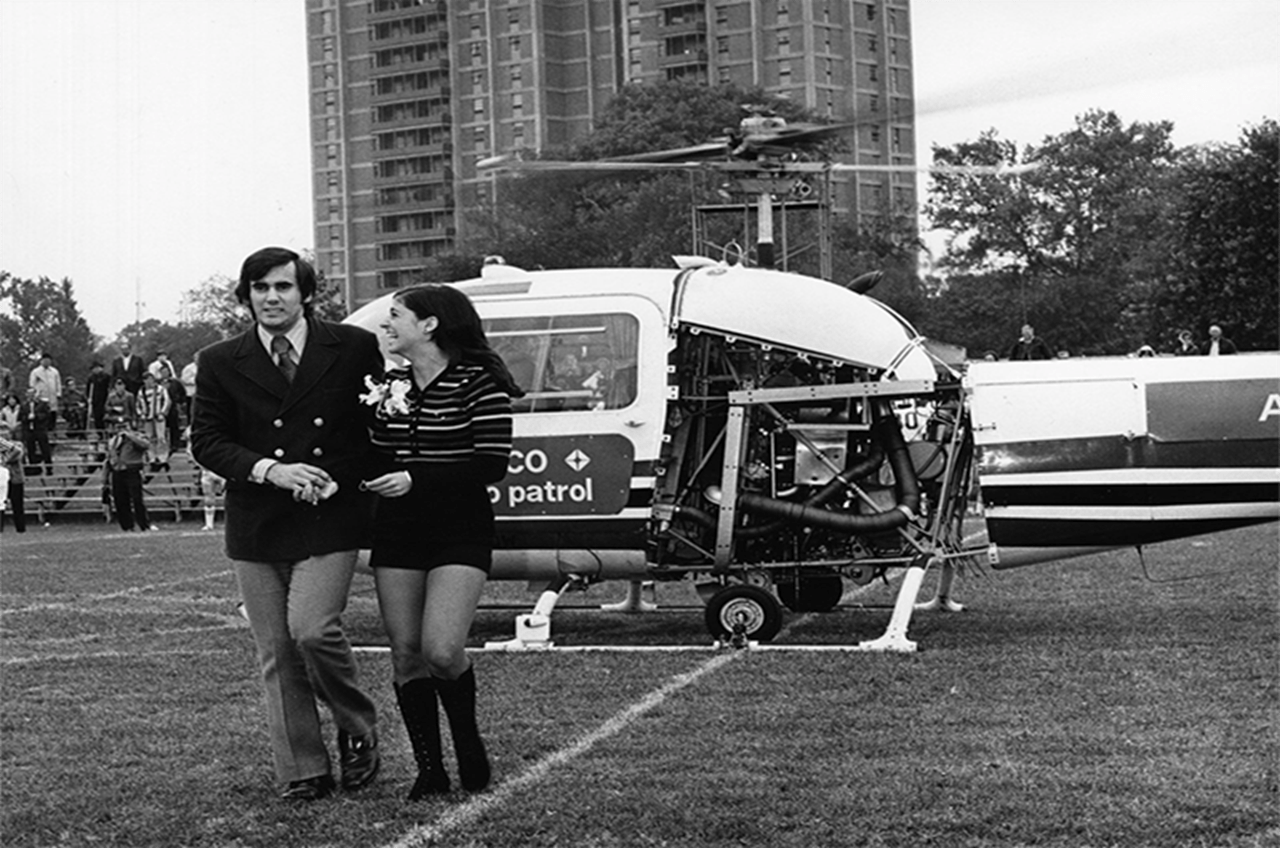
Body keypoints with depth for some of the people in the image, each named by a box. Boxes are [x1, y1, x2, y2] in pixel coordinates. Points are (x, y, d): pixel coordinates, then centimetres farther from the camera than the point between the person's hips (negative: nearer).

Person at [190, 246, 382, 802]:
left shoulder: (354, 349, 2)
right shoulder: (220, 364, 6)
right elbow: (206, 442, 4)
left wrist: (342, 480, -7)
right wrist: (269, 470, -12)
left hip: (330, 519, -3)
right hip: (256, 527, 3)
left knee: (312, 629, -18)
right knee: (276, 655, 4)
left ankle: (358, 730, 9)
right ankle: (303, 772, 14)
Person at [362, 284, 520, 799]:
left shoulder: (477, 383, -9)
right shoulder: (389, 386, 11)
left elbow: (492, 464, -15)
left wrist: (416, 479, -19)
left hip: (459, 530, -6)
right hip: (397, 532, 6)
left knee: (442, 650, -16)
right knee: (406, 654, 2)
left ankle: (468, 742, 12)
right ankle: (429, 769, 13)